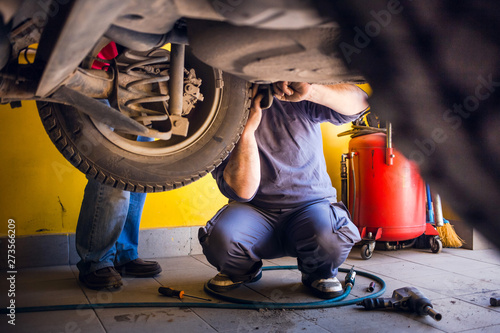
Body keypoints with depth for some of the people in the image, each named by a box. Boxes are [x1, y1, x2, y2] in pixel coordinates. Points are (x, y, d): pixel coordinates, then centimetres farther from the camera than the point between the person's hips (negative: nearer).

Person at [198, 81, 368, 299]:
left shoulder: (297, 101, -7)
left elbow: (358, 101, -19)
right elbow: (241, 191, -19)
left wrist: (310, 91, -37)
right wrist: (247, 128, -29)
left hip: (311, 207, 0)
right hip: (257, 212, 1)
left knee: (329, 240, -34)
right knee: (221, 239, -30)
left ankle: (317, 273, 5)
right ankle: (241, 272, 8)